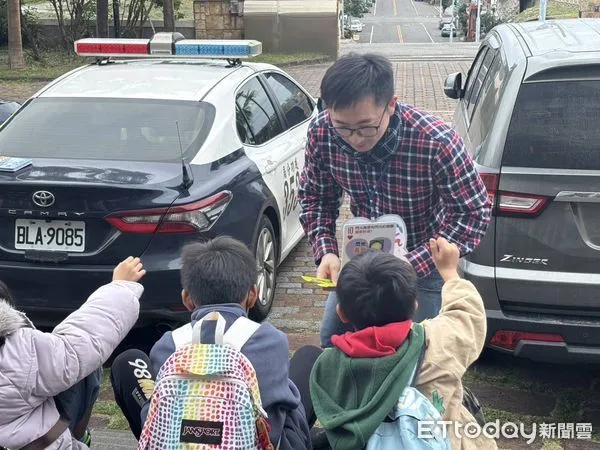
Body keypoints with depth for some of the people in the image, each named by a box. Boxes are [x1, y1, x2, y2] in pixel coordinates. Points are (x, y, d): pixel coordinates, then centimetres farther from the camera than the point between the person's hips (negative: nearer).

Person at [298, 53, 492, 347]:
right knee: (332, 338, 14)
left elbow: (474, 213, -25)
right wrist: (326, 252, -22)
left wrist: (409, 266, -33)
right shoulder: (321, 132, -23)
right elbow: (315, 198, -5)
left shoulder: (436, 142, -35)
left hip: (423, 260, -4)